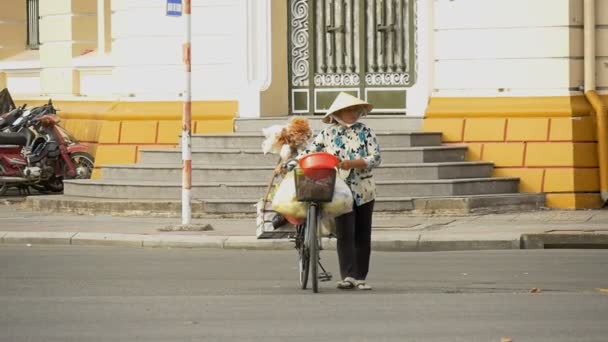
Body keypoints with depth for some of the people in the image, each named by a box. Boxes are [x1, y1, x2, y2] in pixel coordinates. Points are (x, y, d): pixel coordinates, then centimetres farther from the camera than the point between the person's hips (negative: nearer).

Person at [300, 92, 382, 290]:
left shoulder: (365, 132, 3)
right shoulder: (328, 134, 3)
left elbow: (376, 158, -6)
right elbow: (308, 154, 6)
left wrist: (351, 163, -18)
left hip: (363, 190, 1)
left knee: (362, 235, 5)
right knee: (345, 233, -10)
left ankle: (360, 277, 11)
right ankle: (348, 276, -13)